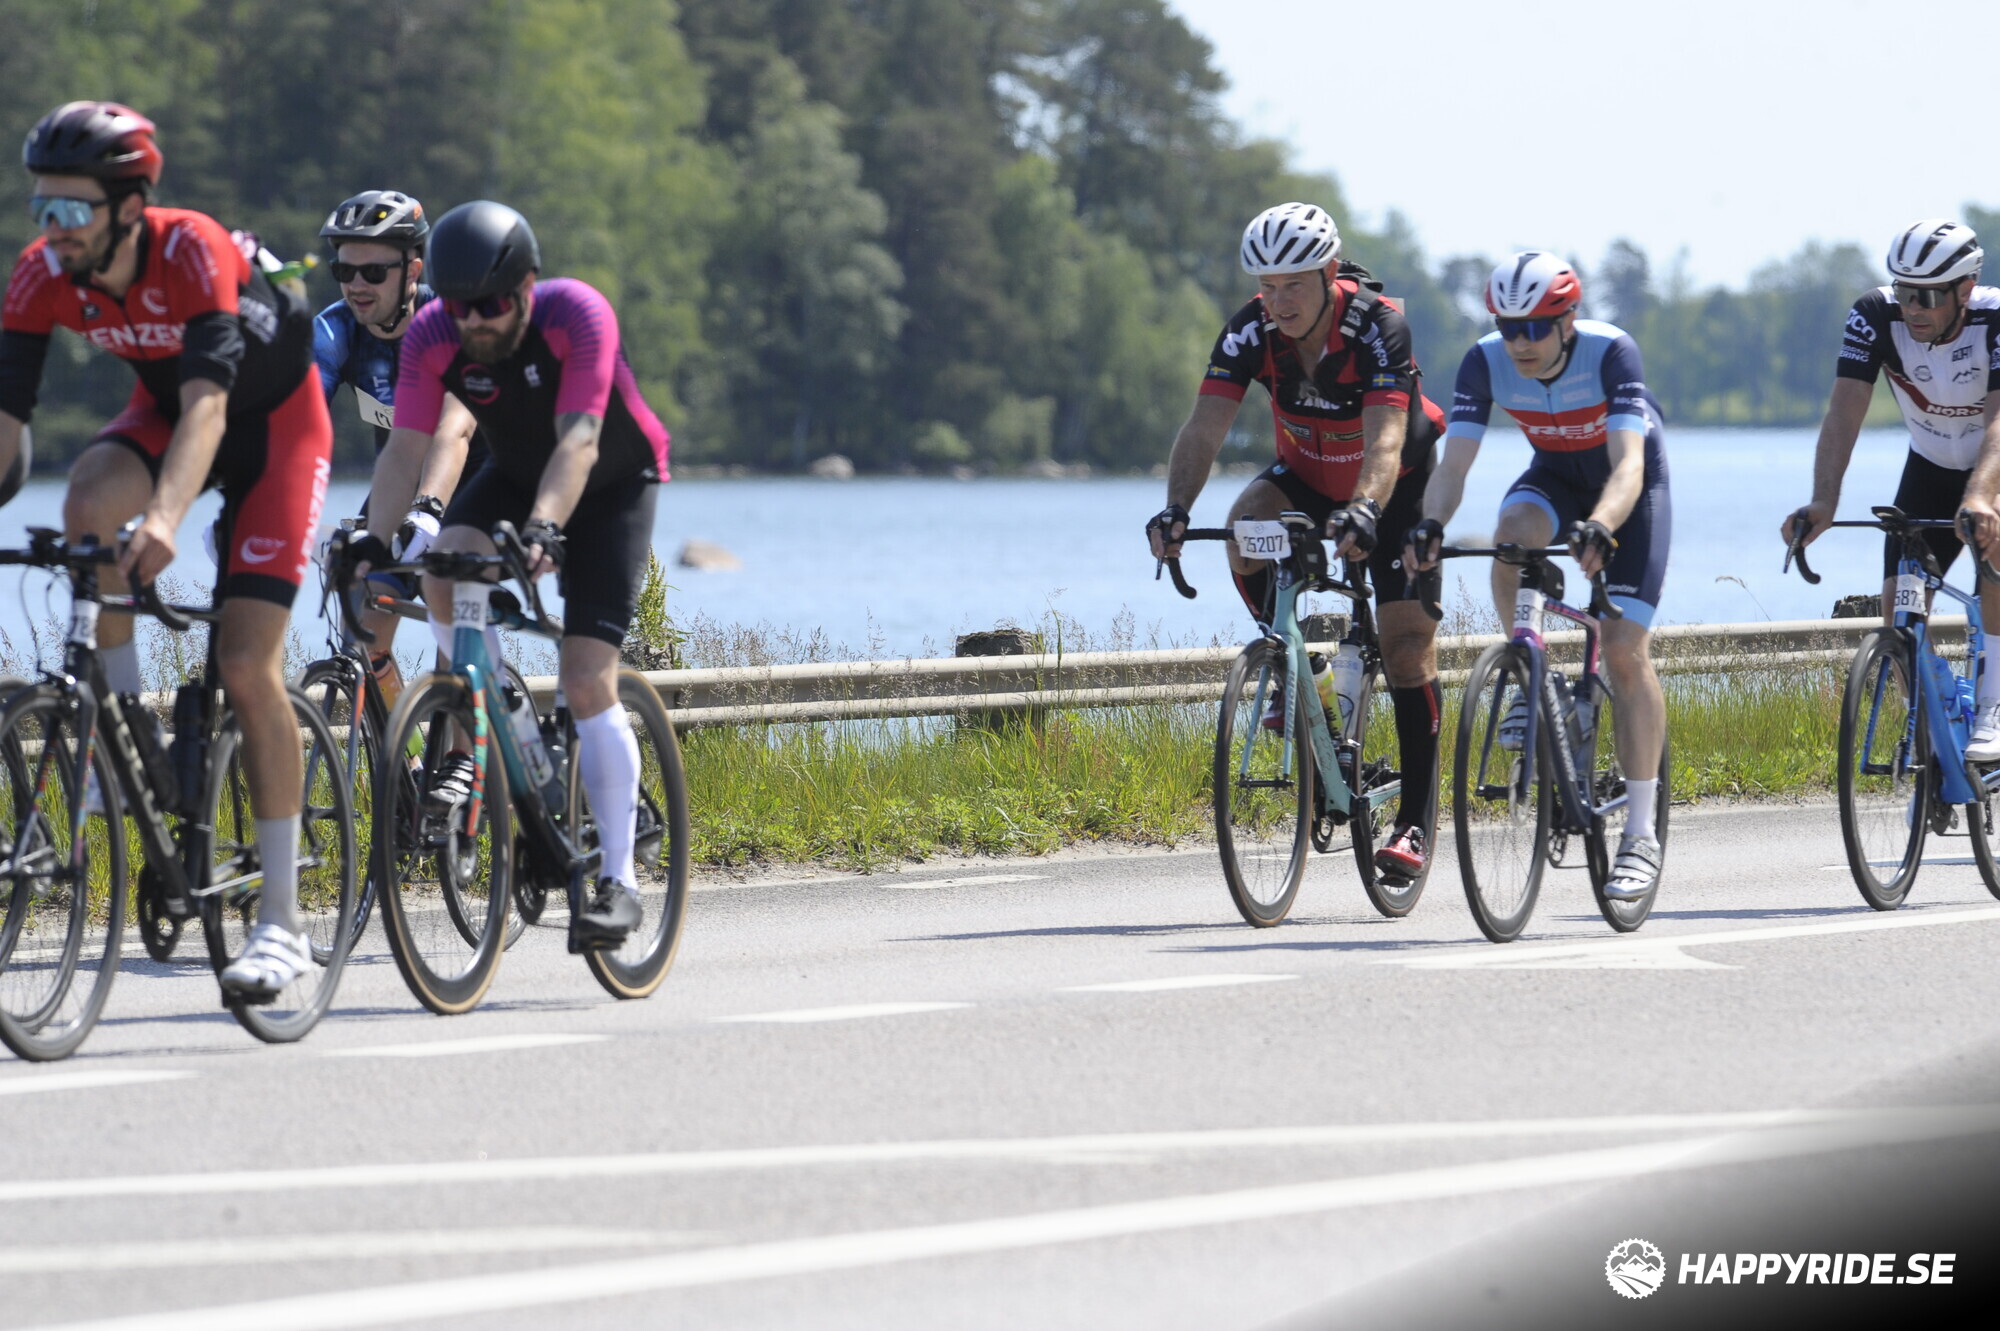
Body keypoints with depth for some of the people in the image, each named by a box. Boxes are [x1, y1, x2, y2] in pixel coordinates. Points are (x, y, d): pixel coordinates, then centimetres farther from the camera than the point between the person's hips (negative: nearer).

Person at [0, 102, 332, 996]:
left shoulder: (195, 253, -34)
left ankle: (281, 922, -9)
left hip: (275, 418, -5)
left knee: (247, 666, -14)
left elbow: (206, 402, -45)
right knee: (89, 504, -30)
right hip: (163, 409, 5)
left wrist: (166, 517, -61)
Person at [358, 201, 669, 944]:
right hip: (515, 475, 4)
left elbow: (578, 442, -40)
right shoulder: (433, 337, -21)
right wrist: (374, 542, -37)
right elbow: (405, 450, -23)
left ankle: (619, 880, -8)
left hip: (613, 484, -4)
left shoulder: (578, 316, -32)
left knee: (587, 684, -15)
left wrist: (543, 529, -54)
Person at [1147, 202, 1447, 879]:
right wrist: (1176, 507, -48)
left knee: (1407, 641, -11)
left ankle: (1417, 816, -3)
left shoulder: (1377, 328, -32)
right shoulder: (1251, 331, -22)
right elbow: (1204, 428, -30)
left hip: (1396, 487, -3)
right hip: (1307, 478, 3)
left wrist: (1364, 512, -62)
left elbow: (1385, 440, -43)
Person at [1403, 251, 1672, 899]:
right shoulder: (1486, 362, -23)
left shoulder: (1610, 353, -33)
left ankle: (1641, 834, -9)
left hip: (1631, 483, -3)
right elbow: (1453, 463, -29)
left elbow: (1628, 463, -43)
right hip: (1556, 475, 3)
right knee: (1512, 534, -34)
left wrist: (1599, 529, -62)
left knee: (1626, 649, -14)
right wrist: (1430, 525, -49)